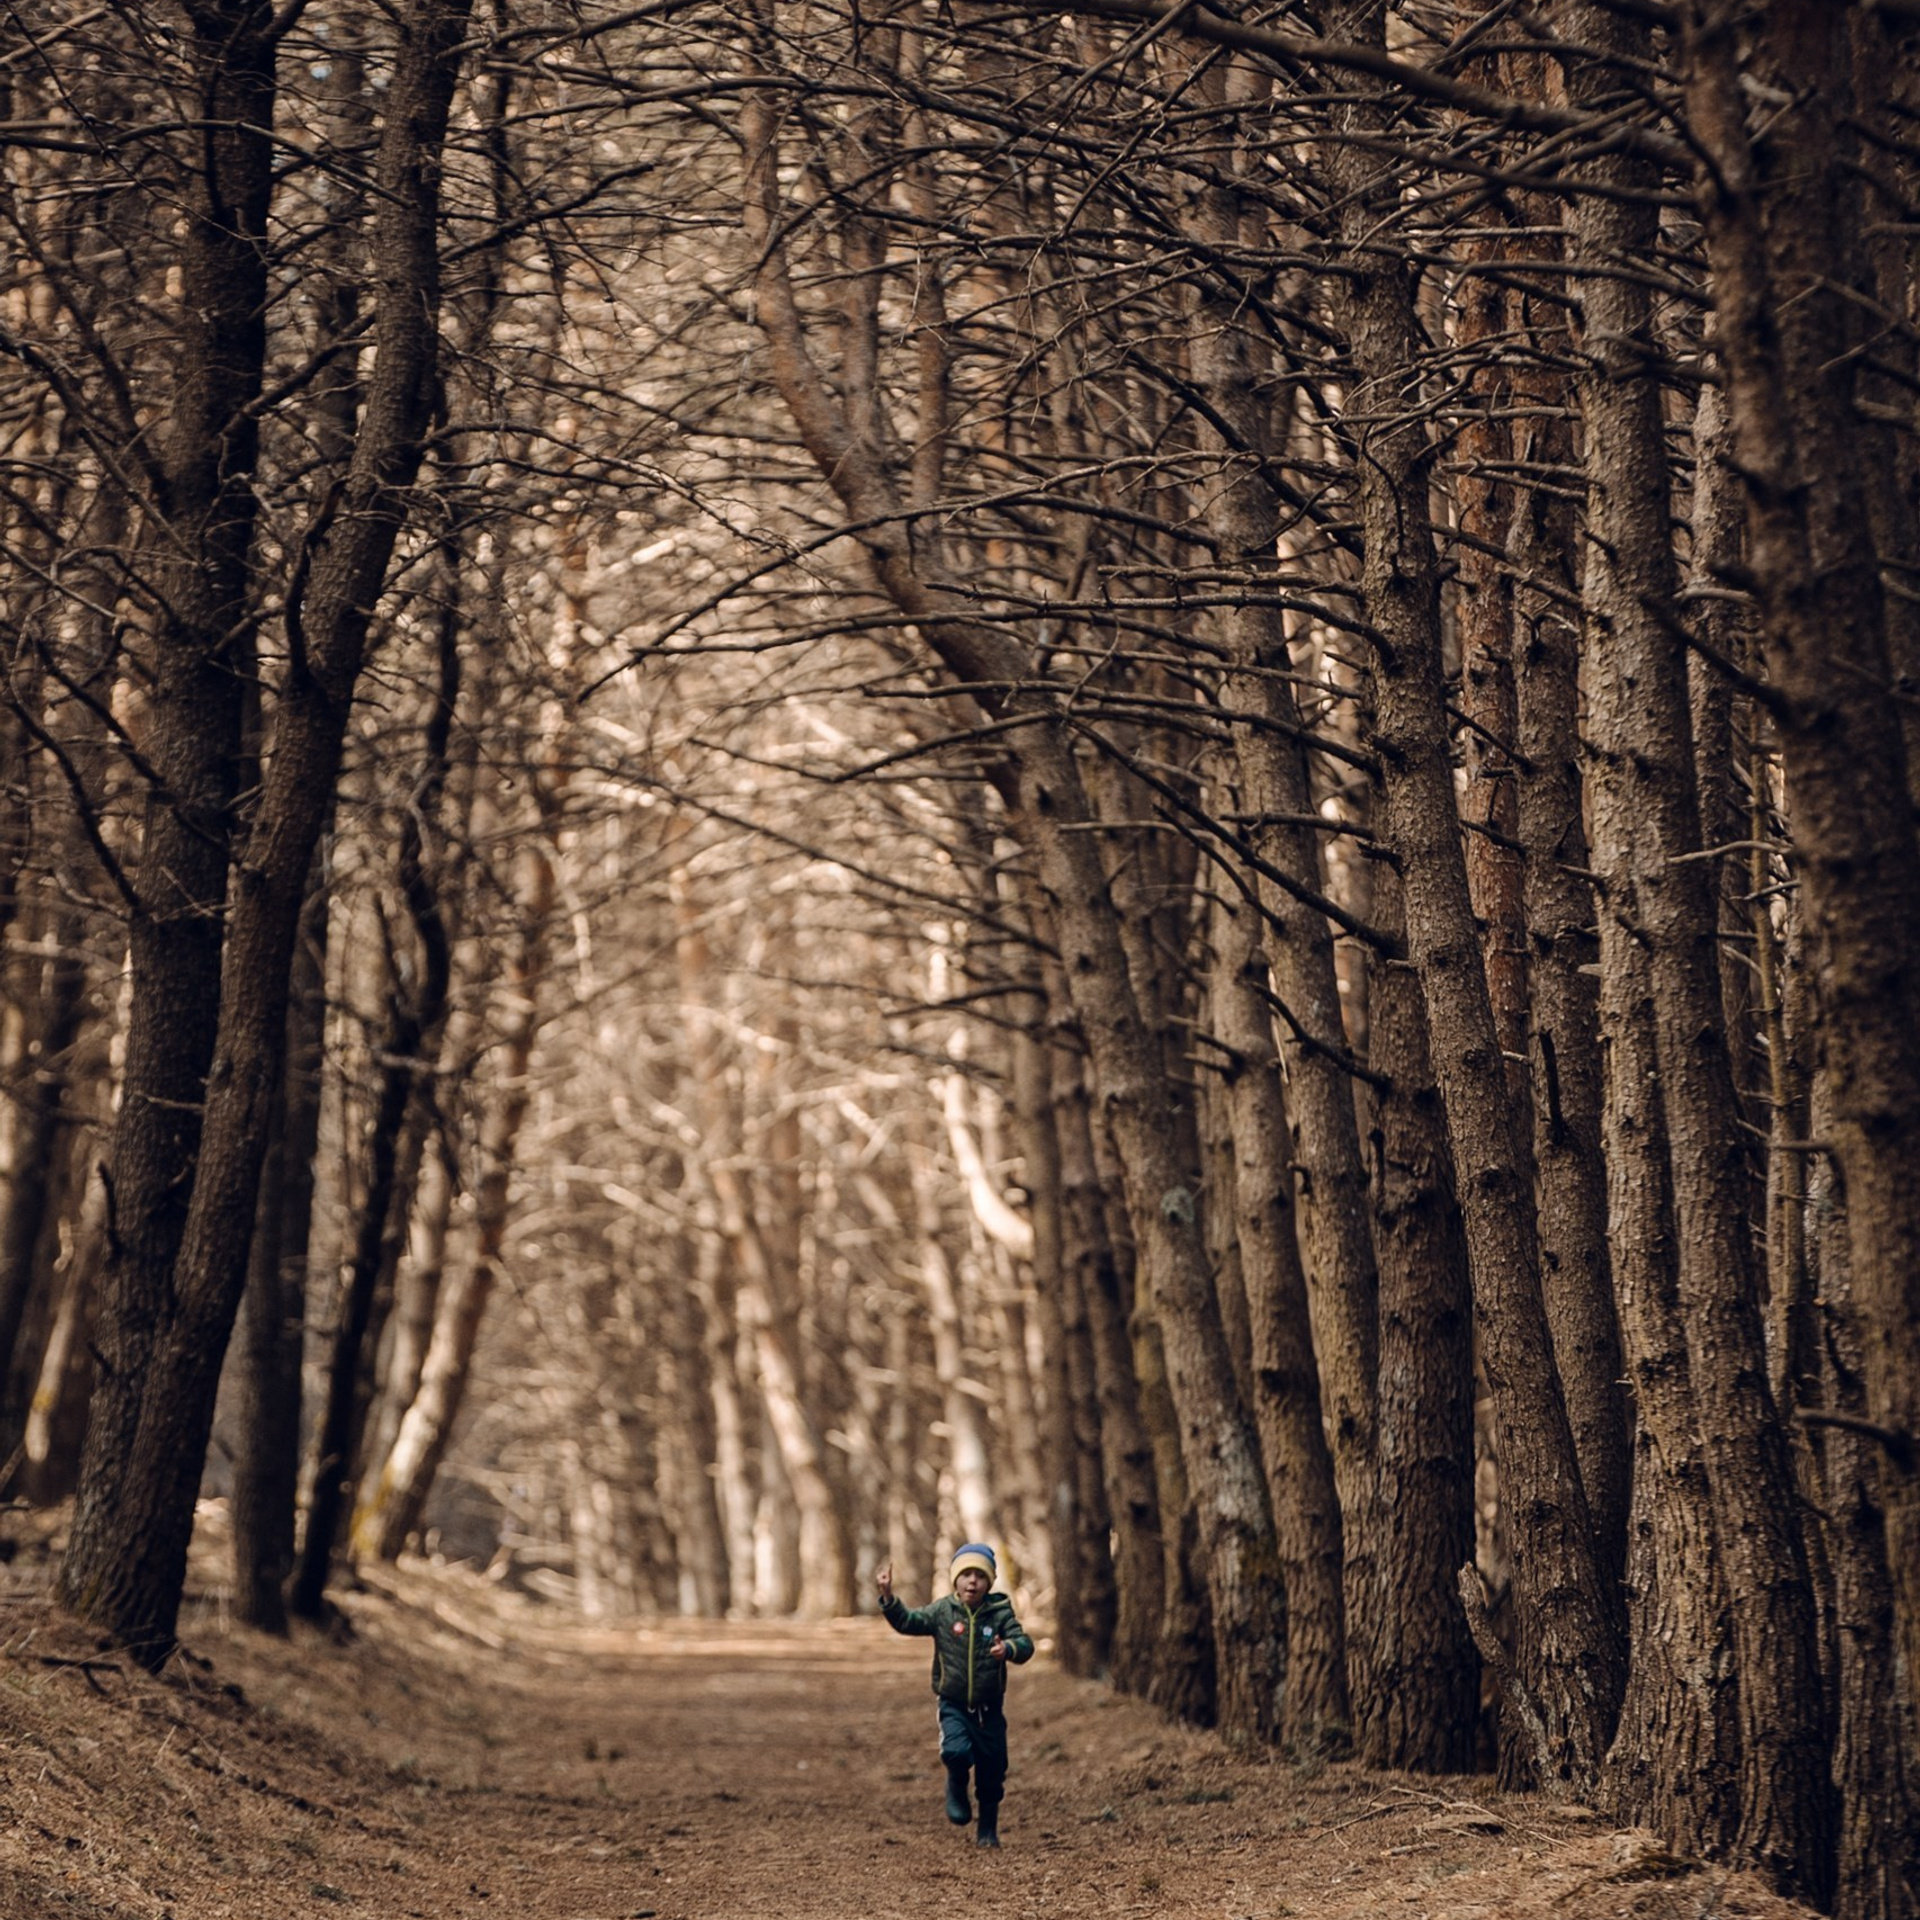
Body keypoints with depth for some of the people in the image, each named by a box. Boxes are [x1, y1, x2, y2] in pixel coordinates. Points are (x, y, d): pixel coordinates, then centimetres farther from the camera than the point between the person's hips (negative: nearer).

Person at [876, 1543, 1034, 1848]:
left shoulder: (1000, 1613, -7)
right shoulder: (942, 1611, -4)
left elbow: (1024, 1645, -14)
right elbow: (907, 1621, -7)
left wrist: (1008, 1649, -36)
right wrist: (887, 1596, -22)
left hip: (989, 1707, 1)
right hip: (953, 1705, -1)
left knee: (992, 1771, 7)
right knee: (957, 1751, -26)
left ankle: (988, 1829, 28)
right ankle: (956, 1788, 8)